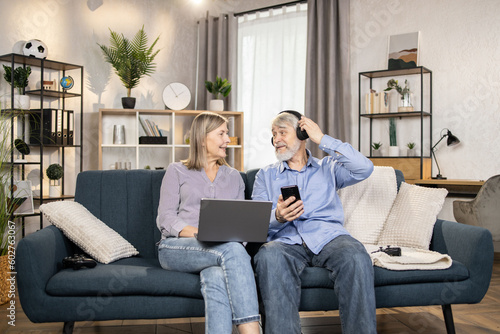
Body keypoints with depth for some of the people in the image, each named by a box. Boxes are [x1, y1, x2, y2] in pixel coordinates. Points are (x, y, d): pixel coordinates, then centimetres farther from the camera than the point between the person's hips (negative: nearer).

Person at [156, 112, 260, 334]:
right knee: (233, 250, -36)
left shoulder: (234, 177, 24)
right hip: (176, 247, -2)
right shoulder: (177, 171, 13)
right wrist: (198, 233, -16)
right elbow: (165, 218, 2)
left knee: (216, 278, -38)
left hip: (223, 249, 3)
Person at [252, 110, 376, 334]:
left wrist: (323, 140, 3)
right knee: (268, 256, -36)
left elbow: (364, 169, 1)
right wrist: (277, 216, -15)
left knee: (356, 256, -34)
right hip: (286, 241, 0)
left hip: (328, 237, 0)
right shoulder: (266, 175, 24)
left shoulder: (328, 168, 22)